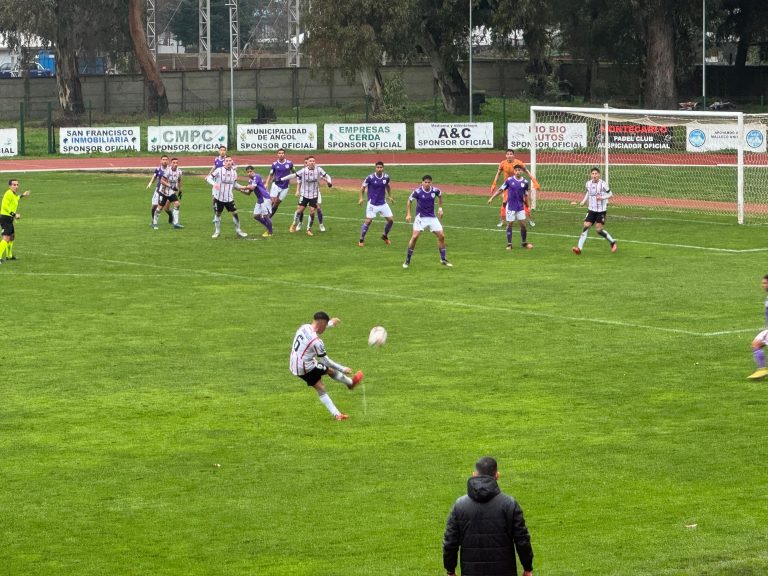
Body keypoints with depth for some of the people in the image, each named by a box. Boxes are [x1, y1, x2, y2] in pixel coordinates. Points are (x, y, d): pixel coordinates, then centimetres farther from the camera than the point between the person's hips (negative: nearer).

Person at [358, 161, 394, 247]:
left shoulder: (386, 177, -2)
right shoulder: (370, 177, -14)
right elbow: (363, 187, -2)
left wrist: (389, 196, 18)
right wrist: (361, 198, -9)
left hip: (383, 203, 4)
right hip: (372, 203, -4)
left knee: (390, 220, 3)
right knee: (368, 221, -9)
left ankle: (385, 236, 27)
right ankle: (361, 240, 3)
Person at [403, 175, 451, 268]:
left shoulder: (435, 190, -6)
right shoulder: (417, 192, -15)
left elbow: (440, 196, 18)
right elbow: (409, 201, 1)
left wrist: (440, 208, 14)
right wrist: (408, 214, -4)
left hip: (432, 217, 3)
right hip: (420, 217, -3)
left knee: (441, 236, -1)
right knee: (414, 237, -16)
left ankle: (443, 259, 14)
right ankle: (407, 260, -4)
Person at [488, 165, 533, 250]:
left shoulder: (525, 182, -1)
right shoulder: (509, 180, -6)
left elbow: (526, 195, 8)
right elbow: (501, 189, -3)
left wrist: (528, 206, 11)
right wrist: (492, 198, -8)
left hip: (520, 207, 2)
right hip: (511, 207, -2)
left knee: (523, 224, 2)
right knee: (509, 224, 1)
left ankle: (524, 242, 19)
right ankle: (509, 244, 8)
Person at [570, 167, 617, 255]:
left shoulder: (603, 184, -13)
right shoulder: (588, 183, 3)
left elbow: (611, 195, -7)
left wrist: (602, 197, -24)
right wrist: (583, 202, 9)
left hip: (601, 210, -4)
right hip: (591, 209, 4)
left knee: (599, 230, -6)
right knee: (586, 226, -9)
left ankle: (612, 242, 19)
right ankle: (579, 247, -13)